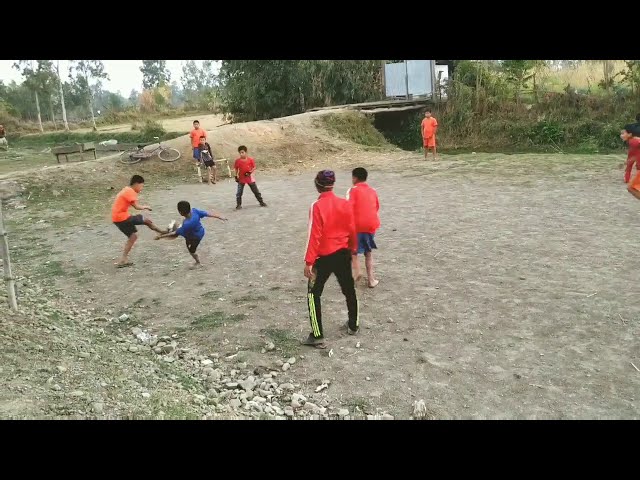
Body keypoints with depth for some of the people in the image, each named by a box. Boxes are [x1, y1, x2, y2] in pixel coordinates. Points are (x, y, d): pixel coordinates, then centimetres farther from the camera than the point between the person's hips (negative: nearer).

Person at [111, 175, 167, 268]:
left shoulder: (126, 190, 17)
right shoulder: (130, 191, -14)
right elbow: (137, 206, -20)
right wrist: (146, 207, -4)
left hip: (117, 218, 10)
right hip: (122, 218, -10)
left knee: (133, 236, 15)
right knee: (146, 220, -5)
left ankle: (123, 260, 15)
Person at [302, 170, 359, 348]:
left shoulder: (317, 206, -16)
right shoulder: (345, 204, -1)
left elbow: (314, 235, -18)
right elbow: (352, 231, 5)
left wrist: (309, 261, -13)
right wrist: (352, 250, 21)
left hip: (324, 257, -5)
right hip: (343, 254, 5)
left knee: (313, 294, 6)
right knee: (349, 290, 21)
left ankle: (317, 336, 4)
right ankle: (353, 325, 37)